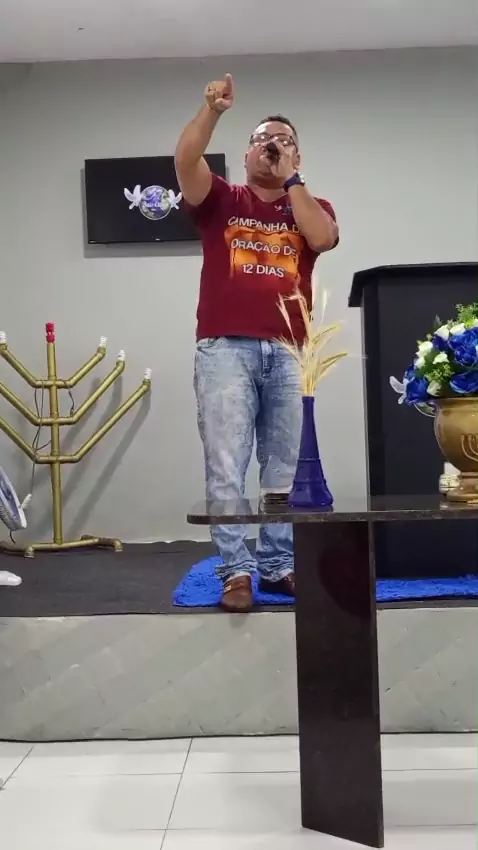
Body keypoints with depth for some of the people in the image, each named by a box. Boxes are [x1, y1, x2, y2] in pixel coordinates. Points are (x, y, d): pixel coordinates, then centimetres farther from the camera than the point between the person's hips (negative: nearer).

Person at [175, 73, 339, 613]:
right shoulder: (220, 200, 12)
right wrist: (212, 111, -16)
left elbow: (323, 238, -7)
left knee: (283, 468, 5)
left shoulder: (312, 208, 16)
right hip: (225, 349, -2)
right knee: (226, 467, -6)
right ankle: (236, 570, 0)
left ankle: (278, 565, 14)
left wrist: (291, 178, 0)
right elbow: (186, 161, -6)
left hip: (288, 353, 2)